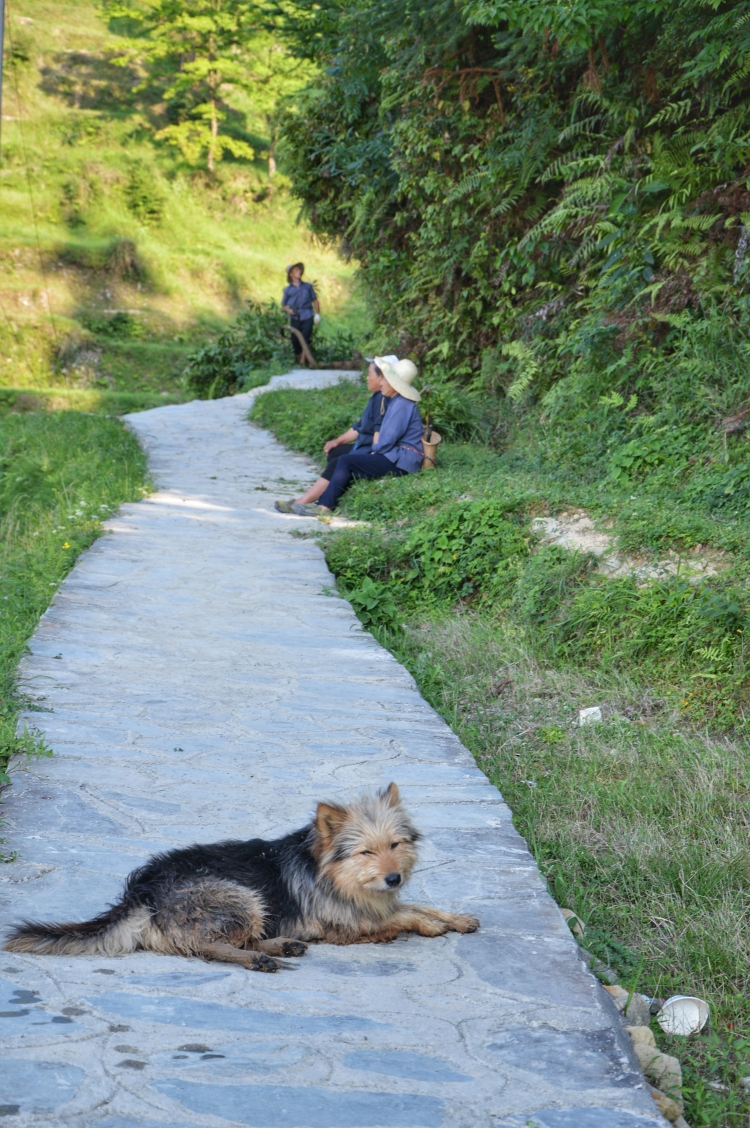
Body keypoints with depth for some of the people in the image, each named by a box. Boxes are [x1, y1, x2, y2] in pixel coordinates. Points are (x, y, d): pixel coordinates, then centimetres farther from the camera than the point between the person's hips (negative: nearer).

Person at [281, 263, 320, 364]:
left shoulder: (308, 286, 11)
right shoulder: (288, 289, 9)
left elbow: (315, 300, 13)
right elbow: (283, 305, 13)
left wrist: (317, 314, 3)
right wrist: (289, 310, -8)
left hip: (307, 316, -1)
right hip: (295, 318, 1)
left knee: (305, 339, -10)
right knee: (295, 340, -1)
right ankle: (297, 359, 13)